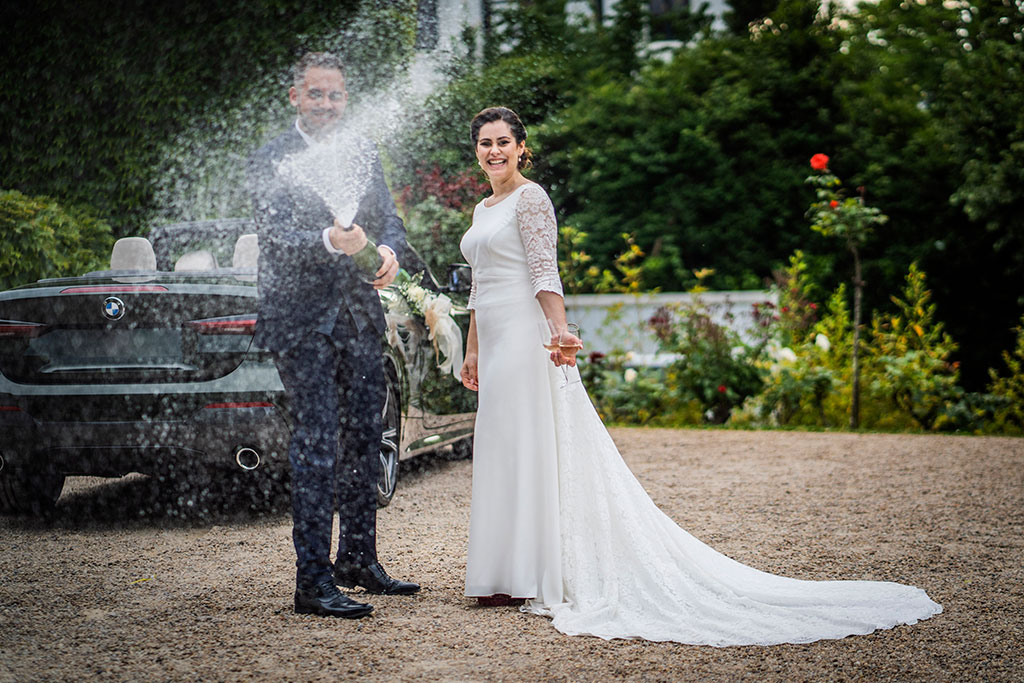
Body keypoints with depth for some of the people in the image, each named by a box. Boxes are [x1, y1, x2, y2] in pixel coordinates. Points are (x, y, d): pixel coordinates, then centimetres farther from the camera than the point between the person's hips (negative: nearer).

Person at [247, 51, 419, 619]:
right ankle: (313, 581, -4)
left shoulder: (363, 156, 11)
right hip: (303, 322, -6)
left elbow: (389, 219, 7)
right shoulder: (271, 162, -7)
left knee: (364, 440, 14)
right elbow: (277, 236, -19)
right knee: (316, 446, -8)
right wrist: (330, 241, -38)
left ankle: (358, 561, 28)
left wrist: (388, 251, -16)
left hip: (360, 317, 6)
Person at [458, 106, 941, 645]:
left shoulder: (530, 198, -6)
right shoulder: (483, 209, 20)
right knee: (500, 454, 8)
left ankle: (523, 578, -3)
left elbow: (544, 275, -14)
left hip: (522, 340, -9)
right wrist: (472, 351, 20)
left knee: (526, 452, -7)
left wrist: (560, 332, -26)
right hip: (495, 345, 9)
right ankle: (507, 577, 12)